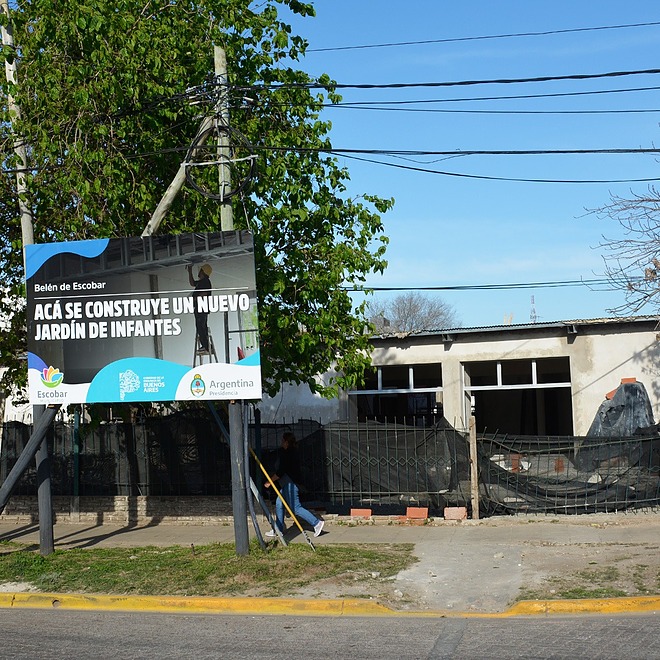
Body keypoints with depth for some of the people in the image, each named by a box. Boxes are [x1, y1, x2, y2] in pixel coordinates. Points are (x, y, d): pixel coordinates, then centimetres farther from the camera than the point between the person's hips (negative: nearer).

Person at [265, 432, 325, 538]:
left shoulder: (286, 454, -19)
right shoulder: (293, 452, 11)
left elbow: (280, 472, -21)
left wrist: (270, 482, -10)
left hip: (289, 484, -11)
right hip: (287, 484, 11)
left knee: (296, 508, -7)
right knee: (279, 505, 15)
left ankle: (317, 522, -7)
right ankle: (278, 530, 20)